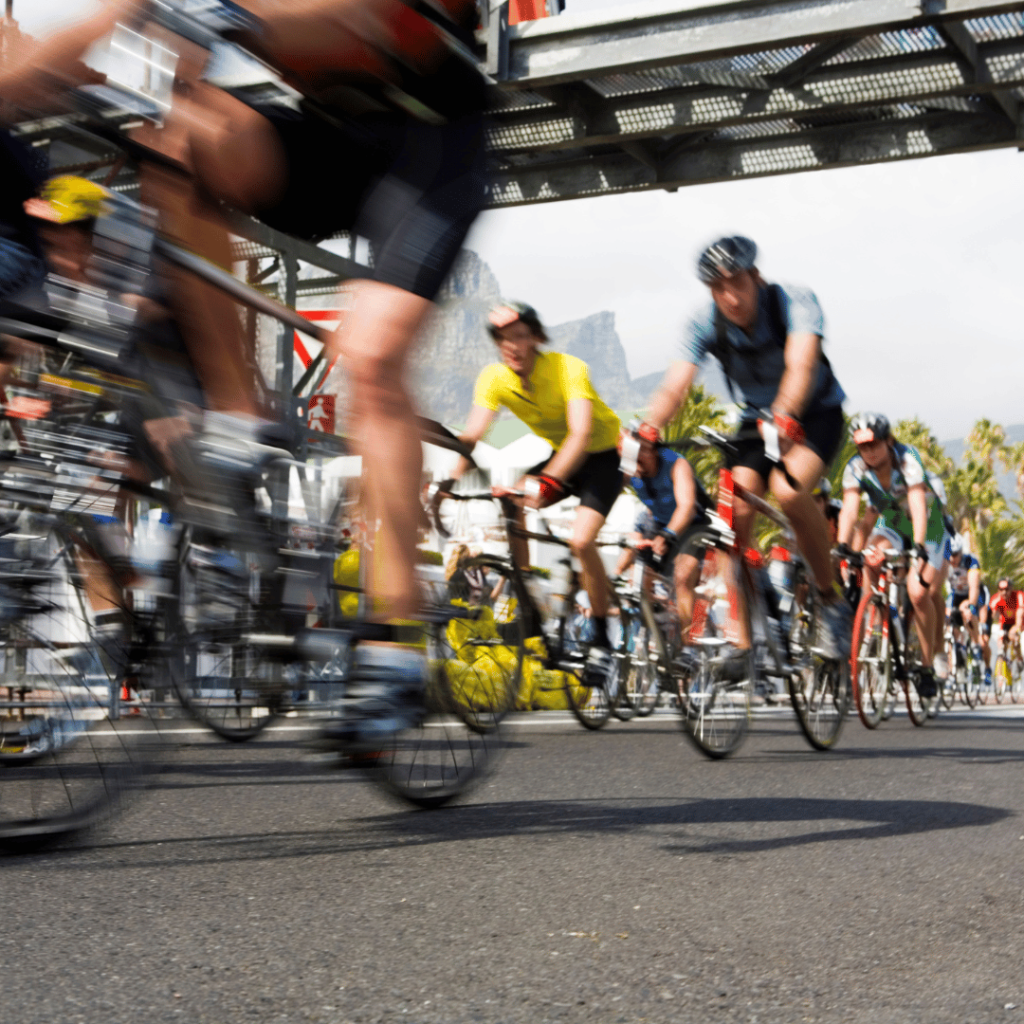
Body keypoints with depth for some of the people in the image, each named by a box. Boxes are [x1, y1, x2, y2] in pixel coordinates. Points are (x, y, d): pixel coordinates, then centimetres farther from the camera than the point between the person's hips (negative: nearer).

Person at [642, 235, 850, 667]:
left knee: (787, 490, -32)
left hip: (816, 414, -3)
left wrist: (784, 417, -62)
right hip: (755, 421, 4)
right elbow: (675, 385, -27)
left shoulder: (795, 301, -26)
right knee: (735, 511, -18)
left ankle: (831, 599, -10)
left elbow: (801, 364, -43)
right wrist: (646, 433, -47)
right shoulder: (705, 323, -17)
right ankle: (742, 640, -10)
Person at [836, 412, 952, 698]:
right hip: (891, 525, 4)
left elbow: (918, 504, -41)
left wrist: (919, 547, -53)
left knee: (919, 592, -18)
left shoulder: (907, 458, -29)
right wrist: (842, 546, -45)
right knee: (871, 555, -29)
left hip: (927, 526, -3)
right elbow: (849, 509, -29)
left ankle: (928, 664, -3)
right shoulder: (856, 467, -18)